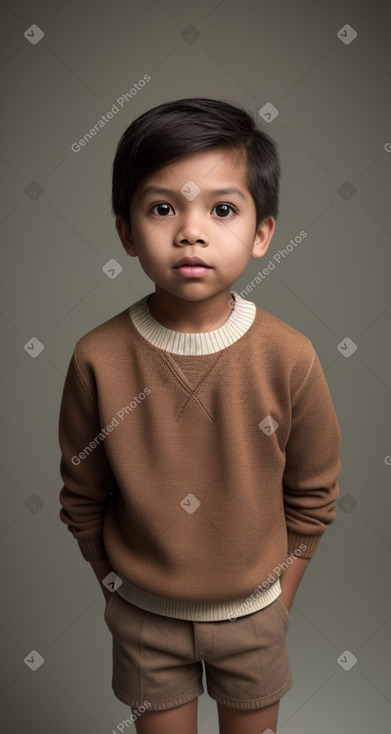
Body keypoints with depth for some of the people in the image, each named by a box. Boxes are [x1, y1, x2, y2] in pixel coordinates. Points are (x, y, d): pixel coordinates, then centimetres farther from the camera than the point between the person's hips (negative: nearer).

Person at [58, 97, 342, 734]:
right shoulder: (98, 358, -21)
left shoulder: (289, 357, -21)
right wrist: (116, 589, 2)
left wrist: (280, 595, 1)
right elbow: (83, 497, -6)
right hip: (144, 611, 0)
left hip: (251, 610, 1)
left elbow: (312, 493, -6)